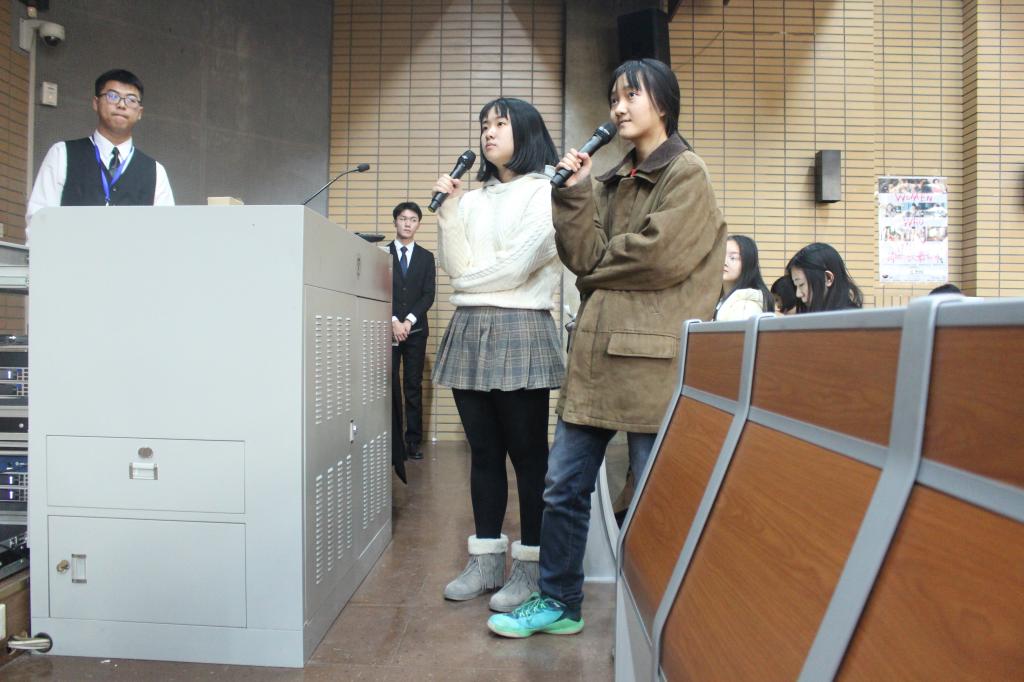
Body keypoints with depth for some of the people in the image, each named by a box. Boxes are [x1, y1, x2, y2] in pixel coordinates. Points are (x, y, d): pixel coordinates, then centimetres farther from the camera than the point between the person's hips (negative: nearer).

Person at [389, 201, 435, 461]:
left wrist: (409, 321, -11)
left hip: (416, 331, 1)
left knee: (414, 387, 2)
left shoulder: (426, 257, 11)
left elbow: (428, 295, 3)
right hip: (388, 329, -1)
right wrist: (393, 322, -12)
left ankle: (413, 442, 5)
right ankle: (391, 441, 1)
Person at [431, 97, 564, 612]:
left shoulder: (545, 191, 1)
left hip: (520, 329, -6)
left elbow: (518, 264, -10)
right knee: (483, 450, 9)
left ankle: (531, 565, 8)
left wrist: (467, 282, 3)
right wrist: (448, 211, 0)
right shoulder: (473, 200, 20)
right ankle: (485, 560, 18)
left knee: (527, 451, -1)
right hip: (470, 331, 6)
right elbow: (454, 266, 9)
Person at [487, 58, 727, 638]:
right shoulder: (611, 182, 19)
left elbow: (659, 256, -13)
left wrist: (597, 269, 0)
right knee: (564, 486, 9)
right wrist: (575, 193, -2)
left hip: (654, 357, -7)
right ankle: (560, 602, 25)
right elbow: (584, 256, 7)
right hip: (599, 351, 7)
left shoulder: (688, 174, 0)